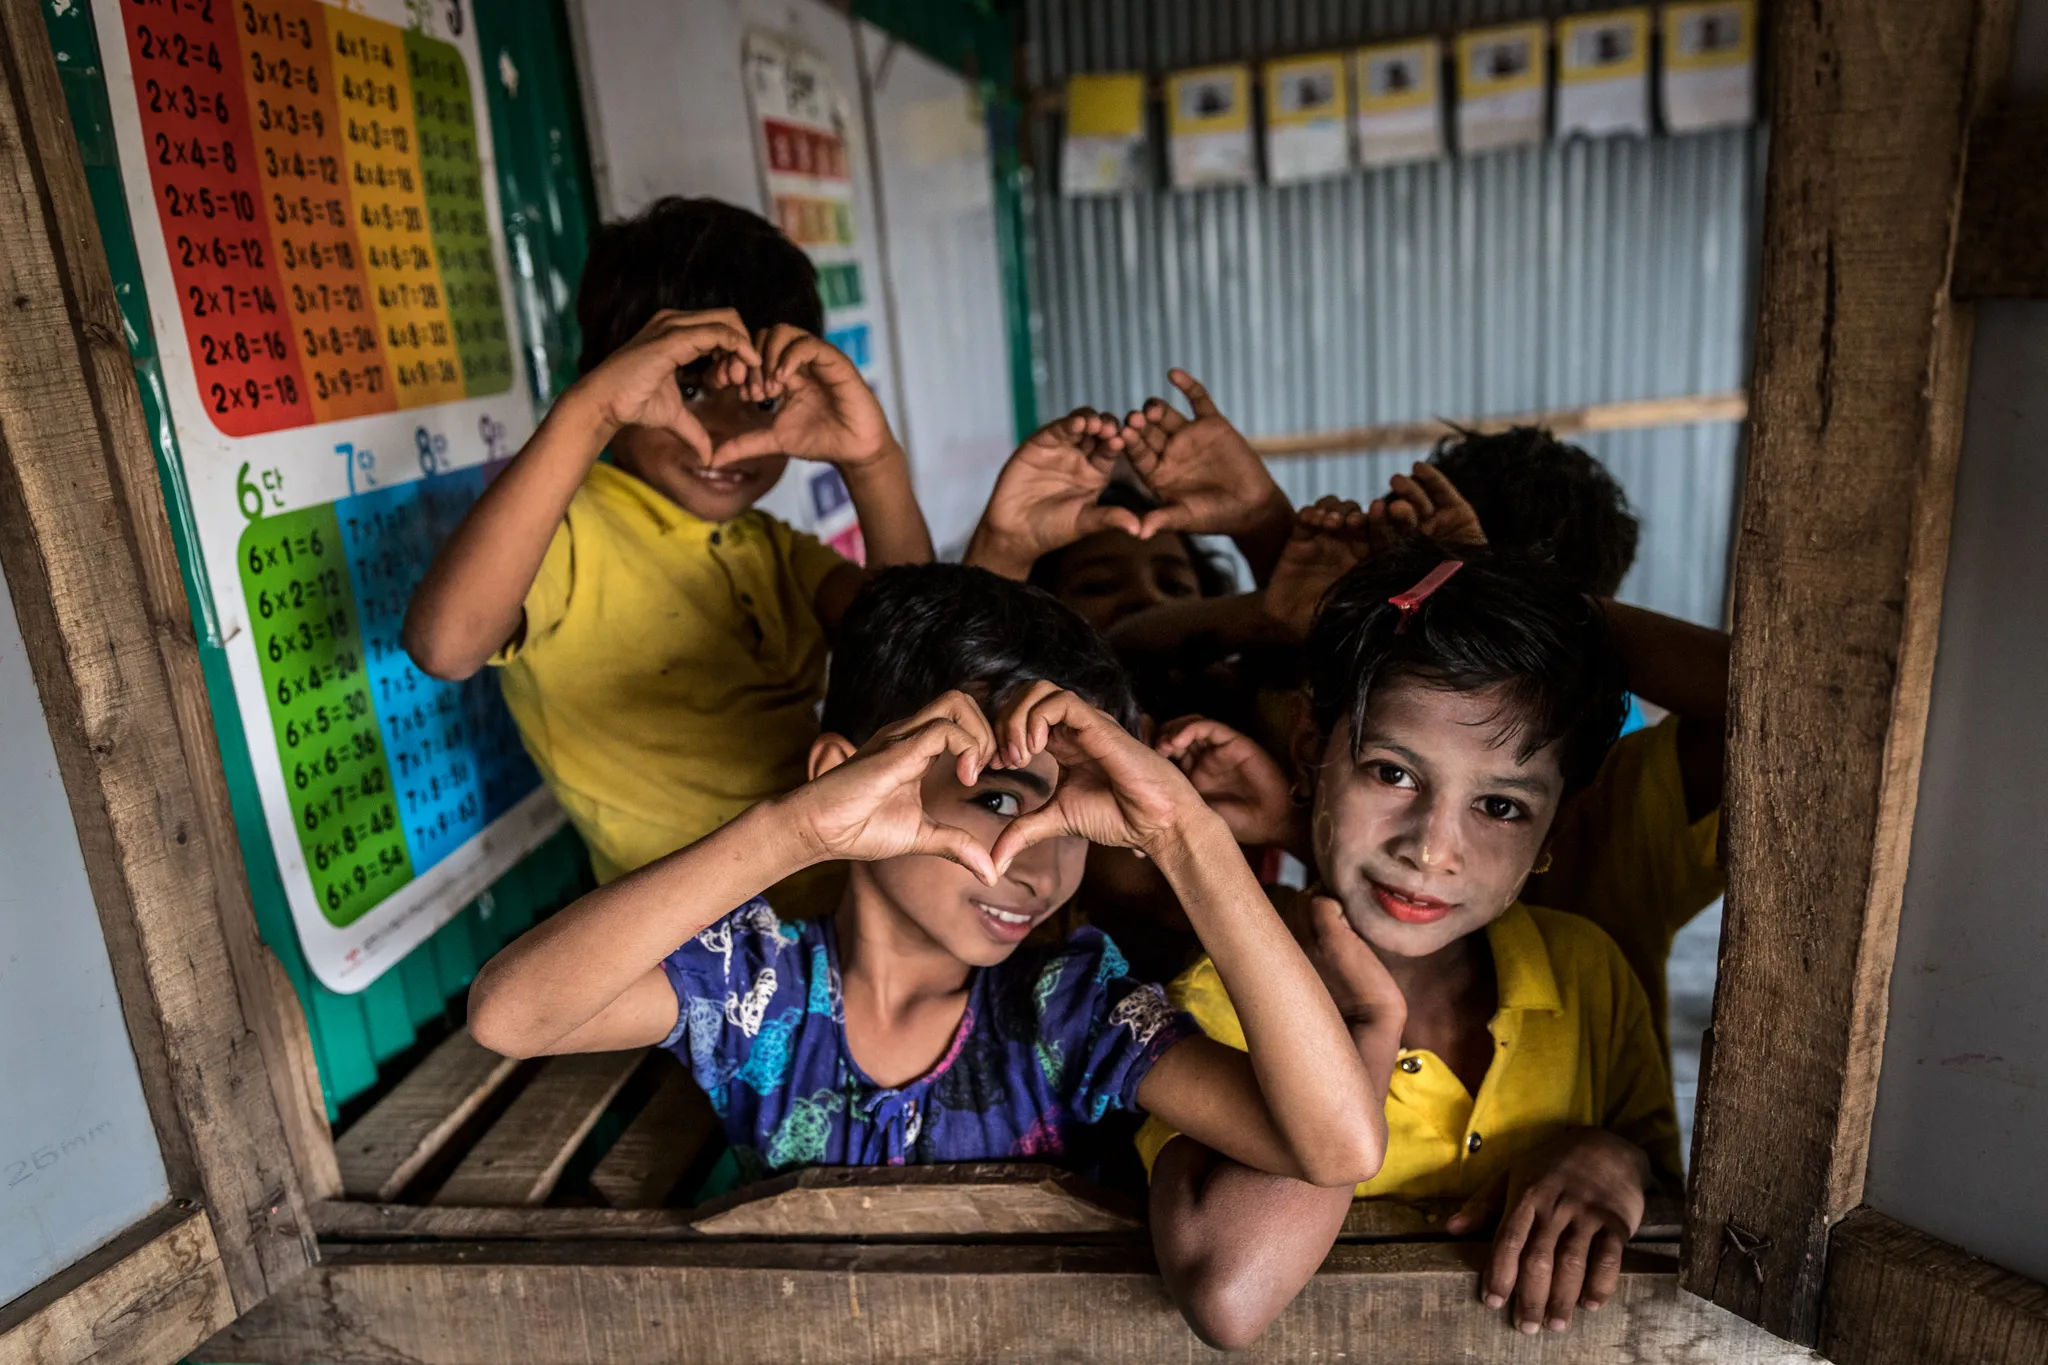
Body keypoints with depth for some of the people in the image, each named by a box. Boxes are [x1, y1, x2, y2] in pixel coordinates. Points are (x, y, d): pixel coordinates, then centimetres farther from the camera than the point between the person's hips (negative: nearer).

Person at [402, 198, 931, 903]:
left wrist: (872, 460, -13)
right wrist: (589, 409, -30)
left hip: (842, 902, 8)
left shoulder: (771, 547, 16)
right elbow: (445, 642, -29)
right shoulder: (564, 533, -7)